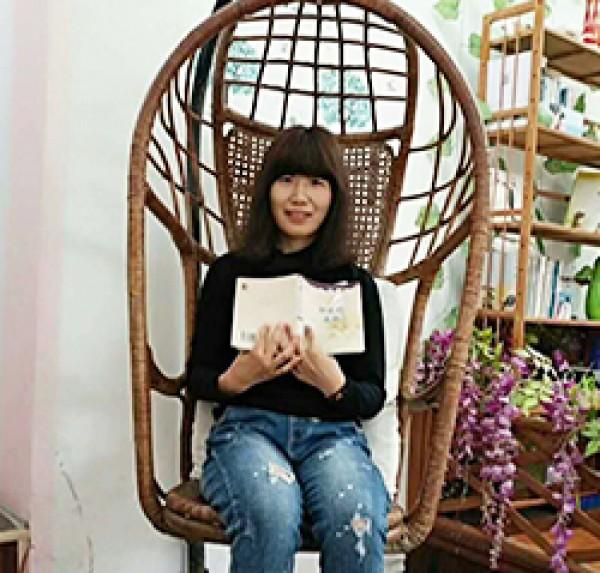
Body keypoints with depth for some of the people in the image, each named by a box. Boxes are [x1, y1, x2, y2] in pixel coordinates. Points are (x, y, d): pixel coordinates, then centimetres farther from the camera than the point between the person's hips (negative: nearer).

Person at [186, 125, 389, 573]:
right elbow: (197, 378, 11)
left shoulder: (357, 284, 12)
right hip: (248, 426, 0)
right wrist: (239, 377, -13)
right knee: (273, 515, -36)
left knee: (357, 521, -34)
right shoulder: (230, 272, 10)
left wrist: (332, 382, -15)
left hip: (333, 433, 1)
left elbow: (373, 396, 9)